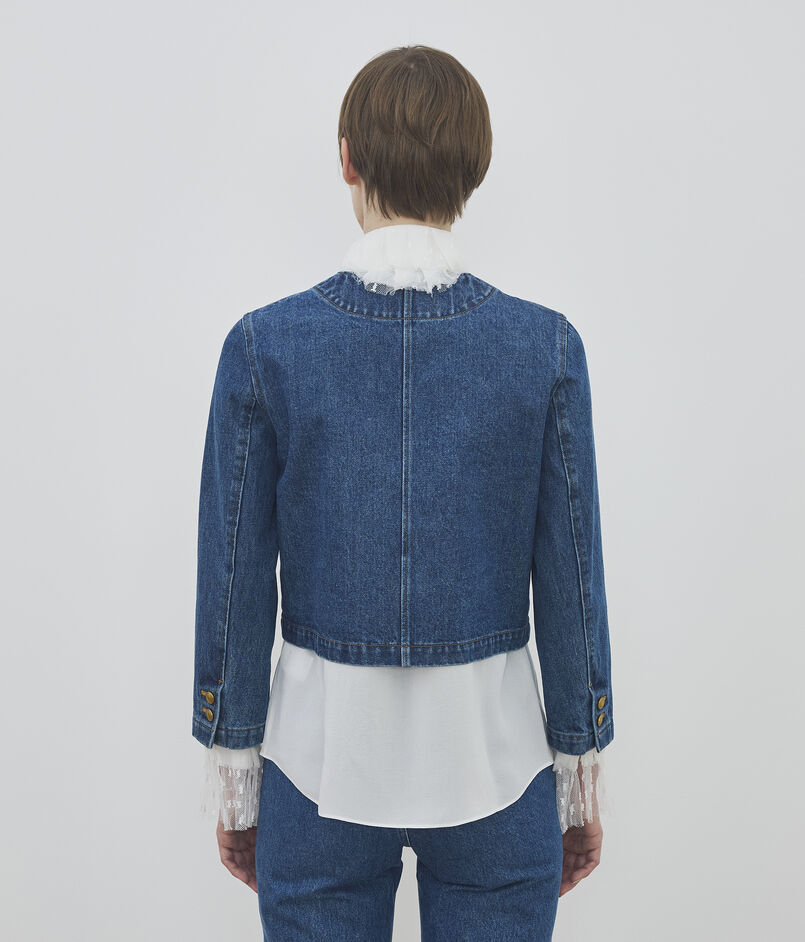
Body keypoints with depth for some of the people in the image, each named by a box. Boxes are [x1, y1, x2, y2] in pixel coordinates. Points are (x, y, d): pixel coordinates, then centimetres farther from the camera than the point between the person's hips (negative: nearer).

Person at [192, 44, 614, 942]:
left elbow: (234, 582, -7)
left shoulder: (265, 345, -11)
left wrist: (231, 777, 6)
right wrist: (581, 778, 7)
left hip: (323, 763, 0)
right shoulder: (546, 346, -10)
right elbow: (571, 581, -6)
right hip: (493, 759, 1)